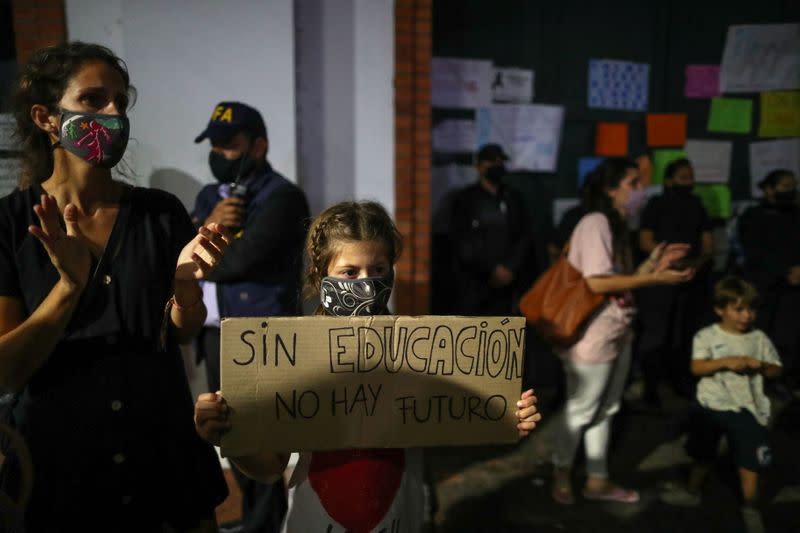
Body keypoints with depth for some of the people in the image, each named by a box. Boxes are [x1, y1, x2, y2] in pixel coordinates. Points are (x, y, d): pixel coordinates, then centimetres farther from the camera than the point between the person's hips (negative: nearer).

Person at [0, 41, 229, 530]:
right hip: (59, 460, -1)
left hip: (164, 447, 2)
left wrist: (186, 281, -22)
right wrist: (70, 284, -27)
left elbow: (184, 334, -2)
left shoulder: (162, 212, -4)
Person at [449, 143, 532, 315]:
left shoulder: (513, 199, 13)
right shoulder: (465, 199, 1)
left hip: (504, 282, 4)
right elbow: (462, 243, -6)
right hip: (472, 281, -3)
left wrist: (510, 268, -6)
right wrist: (492, 269, -11)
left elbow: (524, 238, 9)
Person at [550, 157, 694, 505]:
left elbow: (620, 280, 13)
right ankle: (561, 475, 27)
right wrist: (656, 279, -20)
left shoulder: (617, 226, 12)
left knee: (604, 410, 17)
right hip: (593, 335, -9)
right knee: (580, 410, 6)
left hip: (617, 332, 9)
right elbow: (598, 282, -23)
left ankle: (597, 481, 30)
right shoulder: (595, 223, -17)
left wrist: (653, 263, 3)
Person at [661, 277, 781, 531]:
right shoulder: (707, 336, -9)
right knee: (702, 455, 17)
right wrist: (726, 362, -29)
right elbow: (696, 367, -18)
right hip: (711, 406, 0)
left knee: (749, 461, 2)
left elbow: (776, 370, 4)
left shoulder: (760, 339, -2)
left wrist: (762, 365, -18)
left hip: (746, 409, 0)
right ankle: (692, 492, 36)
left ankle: (751, 508, 19)